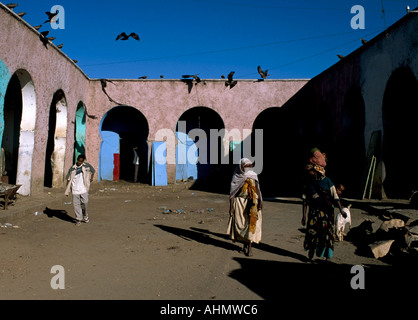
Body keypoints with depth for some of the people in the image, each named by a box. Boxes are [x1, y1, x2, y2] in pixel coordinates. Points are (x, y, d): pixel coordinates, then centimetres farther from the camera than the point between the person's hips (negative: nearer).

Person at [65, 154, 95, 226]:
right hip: (75, 189, 0)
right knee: (76, 204, 1)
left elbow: (93, 171, 20)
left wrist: (91, 178, 10)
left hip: (83, 188, 0)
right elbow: (68, 178, 6)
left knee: (85, 202, -4)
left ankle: (85, 215, 23)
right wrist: (68, 190, 3)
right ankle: (78, 219, 12)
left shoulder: (87, 166, 2)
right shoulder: (72, 168, 1)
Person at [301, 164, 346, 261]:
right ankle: (311, 255, 22)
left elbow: (335, 197, -4)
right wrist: (303, 216, 0)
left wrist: (341, 209, -16)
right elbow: (304, 200, 3)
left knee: (327, 234, 0)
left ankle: (327, 257, 12)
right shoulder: (308, 182, 1)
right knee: (312, 232, 1)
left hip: (326, 212, -1)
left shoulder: (327, 181, -5)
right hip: (314, 212, 2)